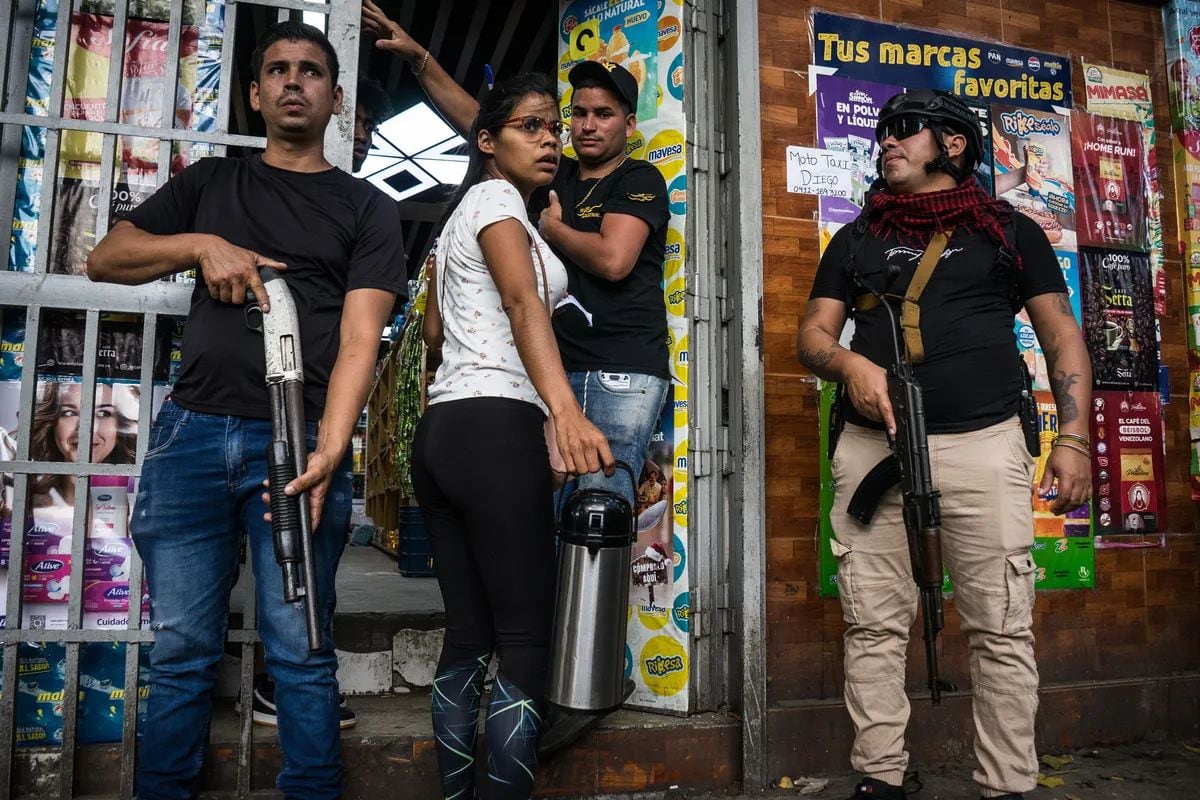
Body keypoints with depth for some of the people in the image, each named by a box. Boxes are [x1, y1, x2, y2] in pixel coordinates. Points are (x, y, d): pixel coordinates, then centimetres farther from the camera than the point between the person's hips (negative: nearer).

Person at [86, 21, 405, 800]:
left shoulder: (366, 208, 9)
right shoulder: (211, 182, 19)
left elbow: (359, 338, -4)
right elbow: (104, 259, 13)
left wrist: (328, 451, -18)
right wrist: (201, 245, -6)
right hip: (192, 434, 3)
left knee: (300, 651, -2)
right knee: (182, 651, 5)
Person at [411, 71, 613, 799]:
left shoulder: (462, 215, 26)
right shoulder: (495, 198, -1)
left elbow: (434, 329, 31)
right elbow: (525, 302, -20)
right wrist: (565, 410, -34)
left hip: (443, 432, 9)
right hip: (494, 430, -9)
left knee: (469, 637, 8)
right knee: (527, 640, -7)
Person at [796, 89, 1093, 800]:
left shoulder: (1010, 230, 14)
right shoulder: (856, 239, 20)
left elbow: (1063, 336, 11)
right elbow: (814, 333, 14)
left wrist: (1074, 437, 0)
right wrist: (850, 364, -9)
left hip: (983, 442, -1)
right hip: (872, 445, 2)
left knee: (1003, 628, -2)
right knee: (875, 625, 1)